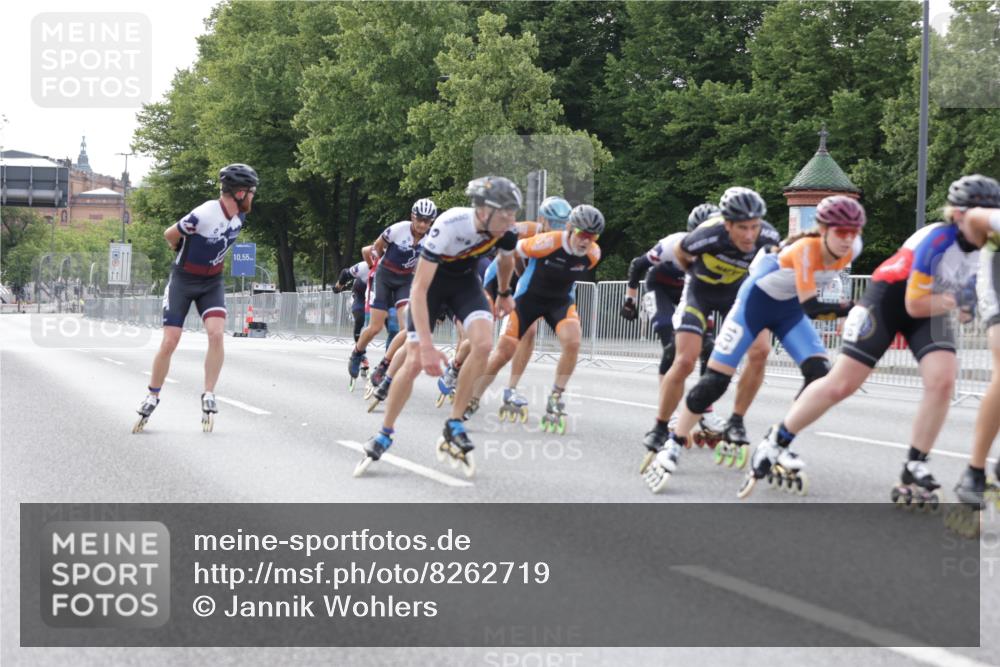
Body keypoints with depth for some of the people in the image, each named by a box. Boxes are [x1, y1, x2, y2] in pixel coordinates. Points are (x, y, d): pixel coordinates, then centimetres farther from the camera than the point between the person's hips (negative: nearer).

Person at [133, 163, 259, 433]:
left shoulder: (239, 217, -5)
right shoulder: (204, 215, -27)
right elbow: (170, 235, -10)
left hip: (212, 282, 5)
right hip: (183, 280, -4)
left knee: (216, 333, -18)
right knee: (169, 342, -5)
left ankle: (209, 396, -9)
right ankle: (152, 398, 14)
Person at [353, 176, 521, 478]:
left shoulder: (506, 231, -23)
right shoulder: (449, 226, -38)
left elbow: (506, 261, 5)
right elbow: (419, 288, -36)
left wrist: (504, 294, 23)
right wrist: (427, 346, -41)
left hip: (465, 281, 4)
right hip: (432, 280, -4)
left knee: (484, 343, -23)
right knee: (415, 362, -11)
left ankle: (453, 428, -11)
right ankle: (384, 435, 10)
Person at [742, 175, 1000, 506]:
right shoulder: (938, 240, -31)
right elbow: (915, 305, -26)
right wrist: (959, 300, -25)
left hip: (932, 306, 5)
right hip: (891, 296, -5)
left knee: (943, 378, -19)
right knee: (842, 383, -6)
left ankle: (913, 470, -9)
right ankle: (775, 442, 11)